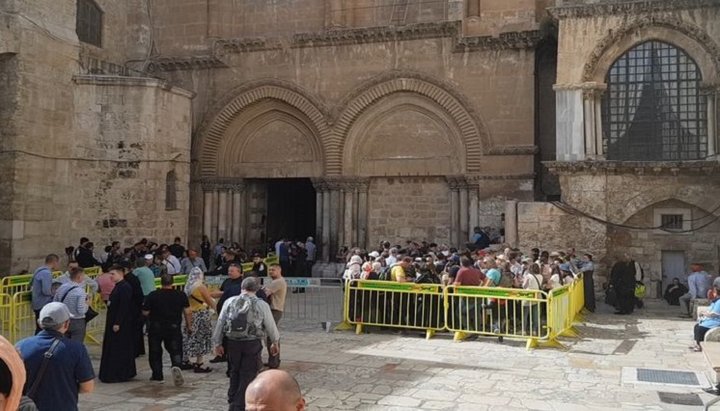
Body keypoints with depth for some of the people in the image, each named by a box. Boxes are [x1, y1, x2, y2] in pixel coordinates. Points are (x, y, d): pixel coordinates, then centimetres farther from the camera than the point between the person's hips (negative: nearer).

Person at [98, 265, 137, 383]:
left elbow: (124, 307, -22)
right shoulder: (118, 287, 12)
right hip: (114, 321, 10)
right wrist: (109, 303, 5)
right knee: (112, 348, 15)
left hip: (121, 324, -10)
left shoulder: (125, 287, -18)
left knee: (120, 349, -2)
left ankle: (121, 374, 7)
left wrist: (117, 323, -22)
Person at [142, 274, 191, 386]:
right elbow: (187, 312, -2)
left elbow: (145, 313, -4)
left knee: (155, 352, 15)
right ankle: (176, 366, -23)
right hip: (174, 328, 0)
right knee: (176, 350, 5)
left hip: (155, 328, 0)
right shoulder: (181, 295, -3)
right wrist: (189, 325, 9)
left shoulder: (152, 296, -7)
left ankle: (157, 375, 19)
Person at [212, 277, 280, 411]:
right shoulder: (262, 305, -5)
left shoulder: (229, 302, 0)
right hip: (252, 343, -3)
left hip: (232, 342, 3)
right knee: (248, 375, 7)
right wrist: (275, 342, 19)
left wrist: (217, 343, 15)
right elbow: (270, 325, 2)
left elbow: (220, 323, 4)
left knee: (234, 372, 20)